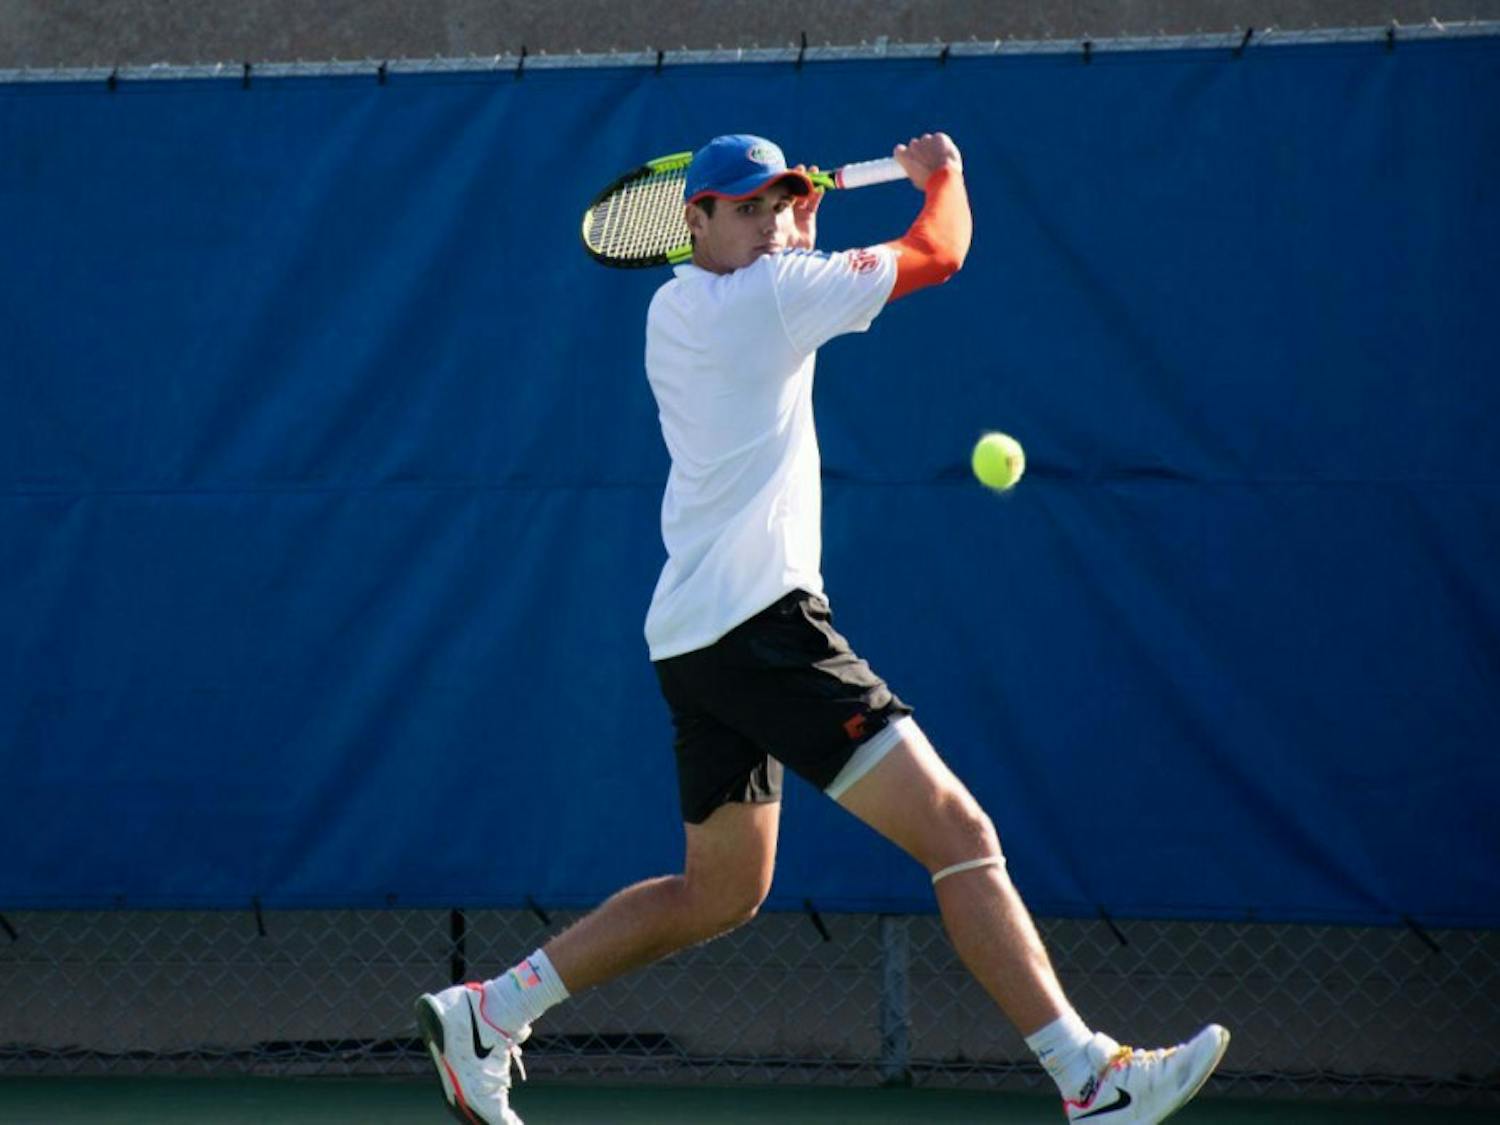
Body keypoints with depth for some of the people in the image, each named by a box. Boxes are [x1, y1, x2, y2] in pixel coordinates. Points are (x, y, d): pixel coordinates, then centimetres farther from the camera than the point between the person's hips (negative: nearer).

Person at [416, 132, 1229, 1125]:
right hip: (762, 624, -10)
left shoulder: (673, 310, 16)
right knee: (959, 832, -15)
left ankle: (484, 1014, 24)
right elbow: (940, 252, -2)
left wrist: (798, 215, 27)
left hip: (696, 641, 10)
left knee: (722, 891, 23)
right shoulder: (773, 293, -8)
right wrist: (943, 173, 17)